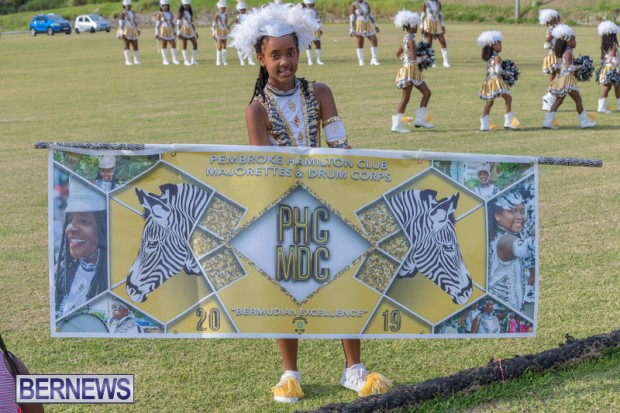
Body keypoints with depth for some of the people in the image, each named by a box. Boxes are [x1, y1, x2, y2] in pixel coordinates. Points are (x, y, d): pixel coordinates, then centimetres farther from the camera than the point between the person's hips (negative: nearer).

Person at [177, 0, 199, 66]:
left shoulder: (190, 13, 14)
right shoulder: (180, 13, -4)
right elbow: (178, 23, -8)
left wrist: (195, 32, 15)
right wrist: (178, 33, -17)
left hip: (190, 31, 6)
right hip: (183, 31, -6)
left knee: (195, 44, -1)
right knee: (184, 45, -3)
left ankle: (194, 60, 6)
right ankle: (186, 61, 1)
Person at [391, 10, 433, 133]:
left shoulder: (406, 39, 11)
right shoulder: (410, 40, -17)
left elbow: (398, 54, 22)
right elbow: (414, 59, -23)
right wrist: (423, 58, -4)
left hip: (414, 72, 10)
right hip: (410, 70, -10)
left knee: (427, 93, 11)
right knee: (405, 98, -6)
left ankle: (420, 119, 10)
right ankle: (397, 124, -2)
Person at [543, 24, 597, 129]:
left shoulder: (562, 52, 13)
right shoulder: (568, 52, -14)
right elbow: (569, 66, -24)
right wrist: (577, 67, -9)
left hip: (561, 78, 9)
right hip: (567, 78, -9)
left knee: (558, 101, 8)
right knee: (578, 100, 0)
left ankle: (548, 121, 2)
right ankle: (584, 121, 6)